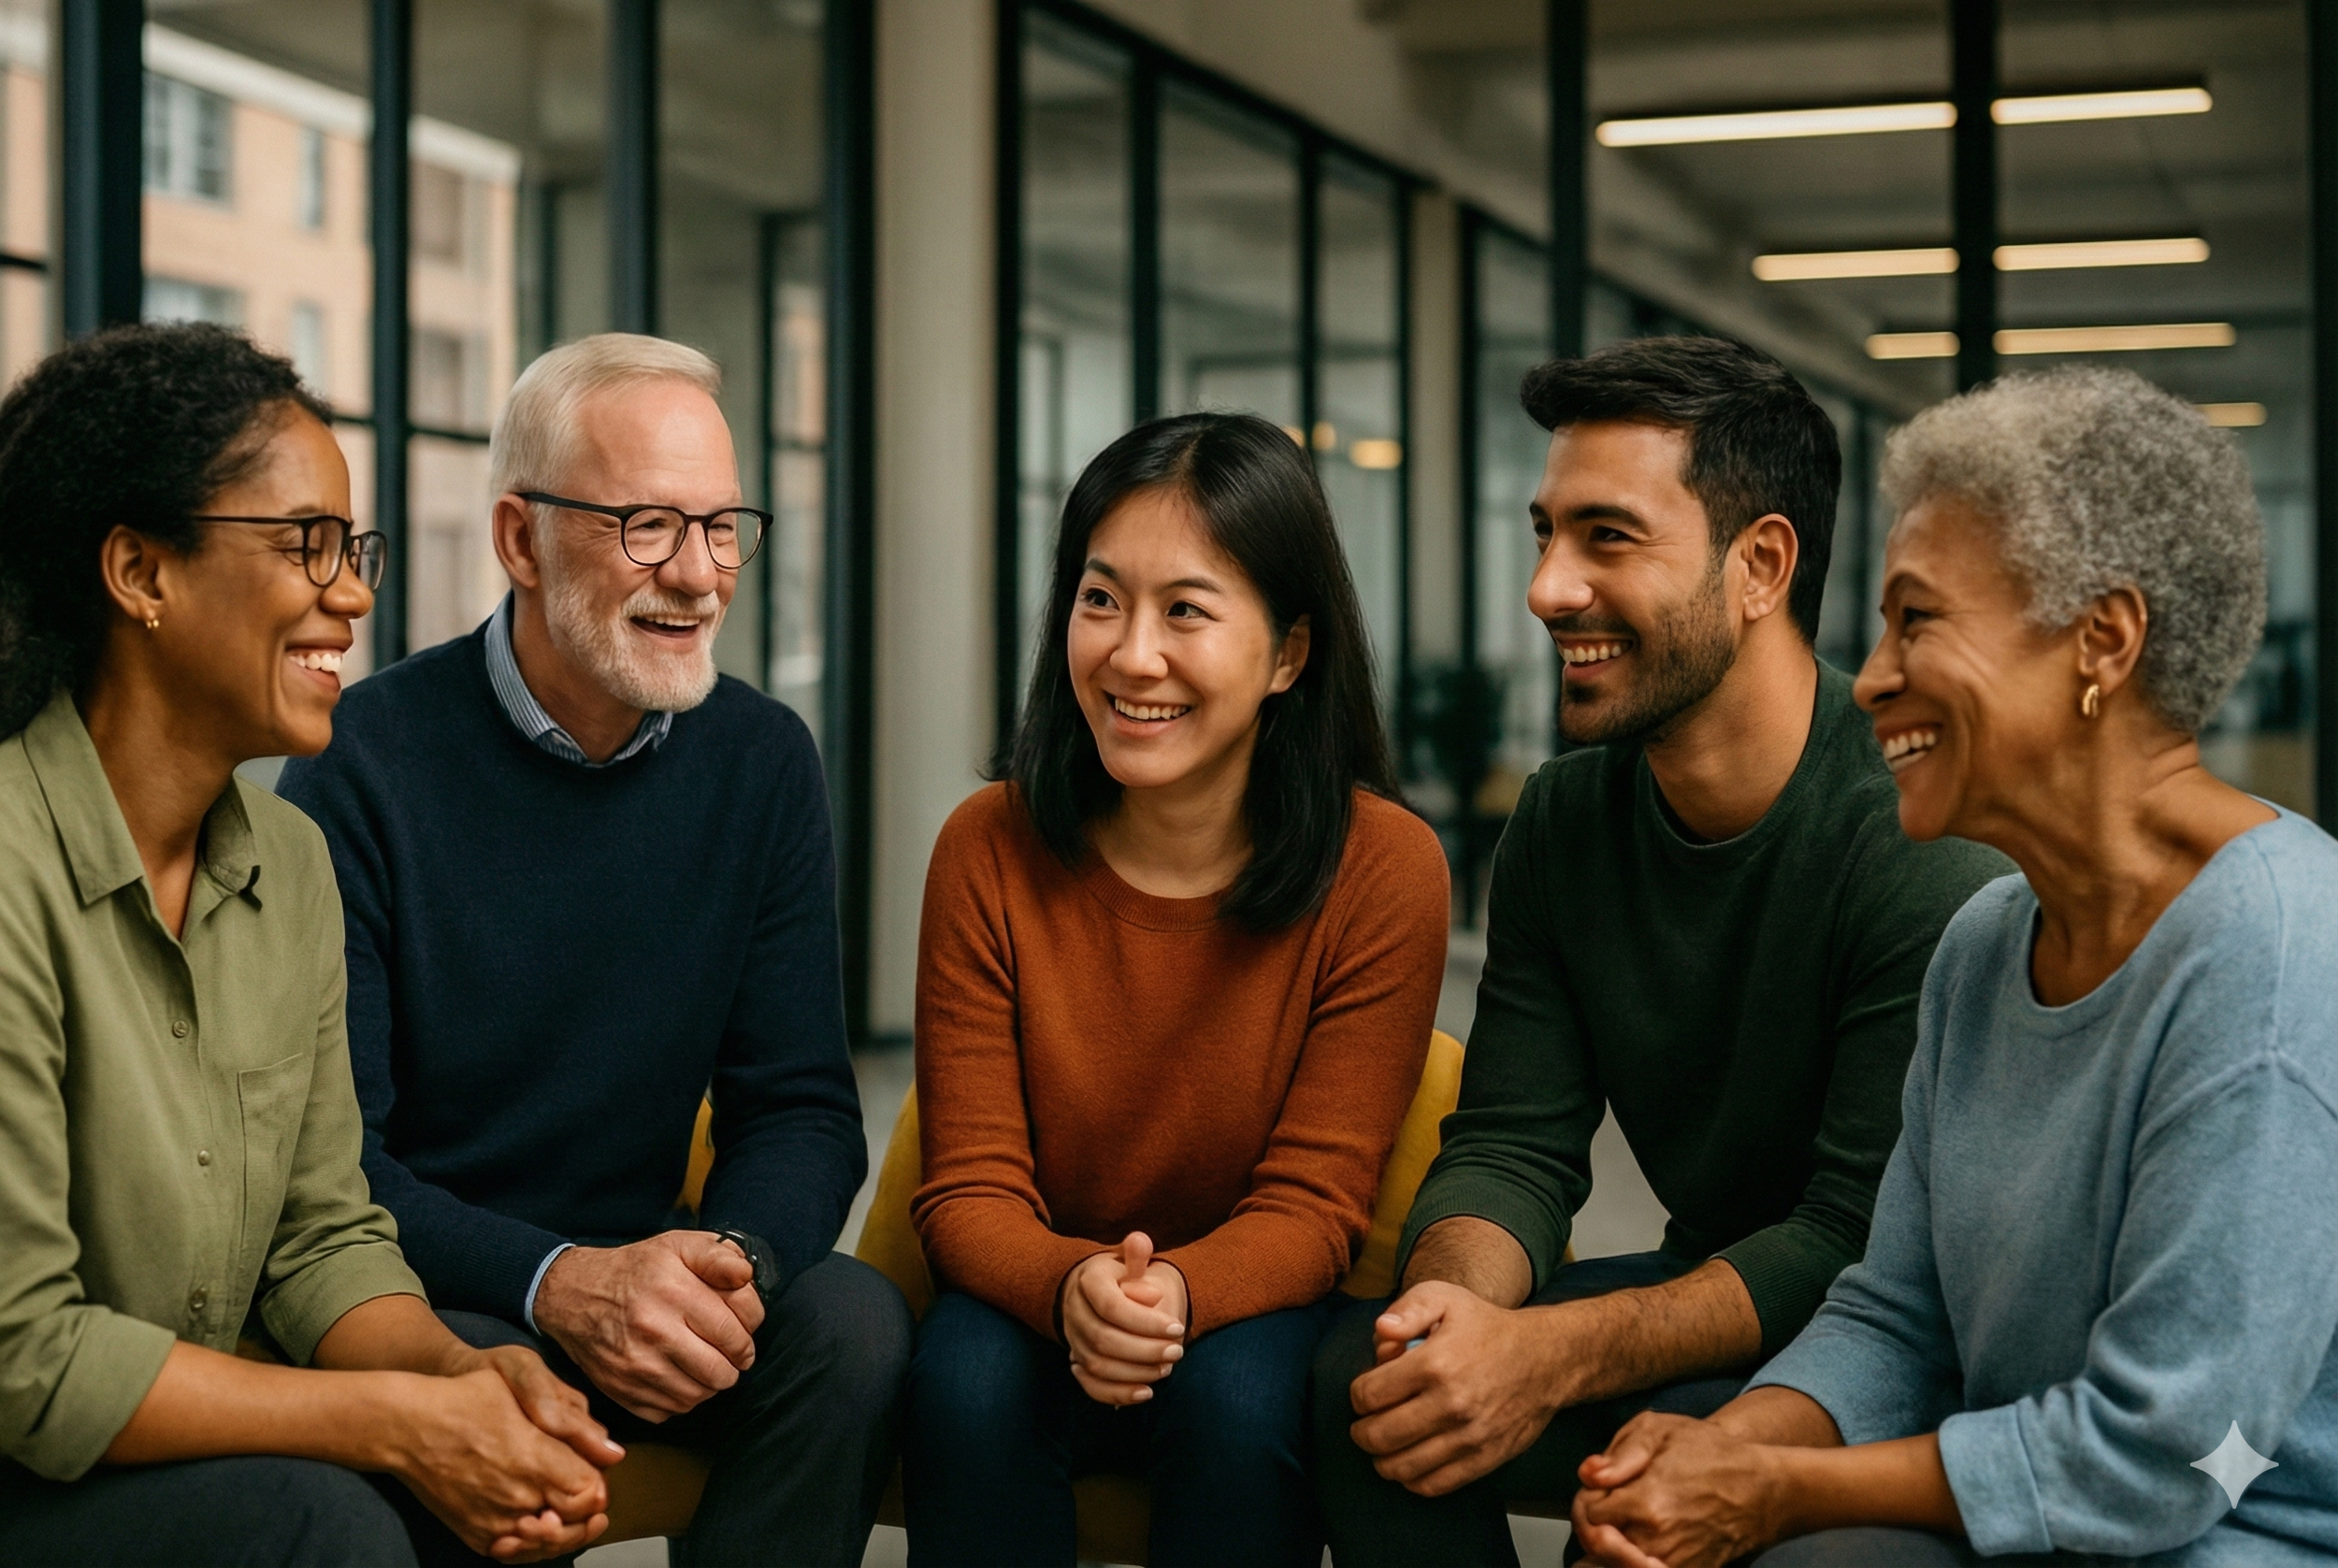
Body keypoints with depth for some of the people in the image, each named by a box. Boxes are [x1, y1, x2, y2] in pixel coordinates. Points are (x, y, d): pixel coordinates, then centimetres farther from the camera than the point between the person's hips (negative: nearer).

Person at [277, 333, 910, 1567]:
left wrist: (733, 1259, -21)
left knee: (855, 1325, -23)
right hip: (414, 1288, -4)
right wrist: (554, 1283, -30)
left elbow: (800, 1108, 1)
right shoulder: (365, 765, -12)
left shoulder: (762, 763, 2)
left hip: (630, 1269, 4)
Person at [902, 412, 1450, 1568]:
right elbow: (970, 1185, -8)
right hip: (1037, 1306, 1)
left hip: (1253, 1313, -1)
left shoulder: (1385, 870, -13)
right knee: (968, 1380, -31)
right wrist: (1070, 1289, -32)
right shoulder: (988, 852, -9)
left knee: (1236, 1399, -32)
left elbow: (1311, 1202, -11)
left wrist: (1179, 1293, -33)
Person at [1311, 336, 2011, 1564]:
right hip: (1714, 1289, 6)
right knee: (1364, 1375, -17)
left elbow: (1867, 1236, -23)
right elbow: (1514, 1141, 0)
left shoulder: (1925, 834, -22)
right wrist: (1456, 1293, -24)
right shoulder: (1563, 822, 2)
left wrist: (1551, 1357, -31)